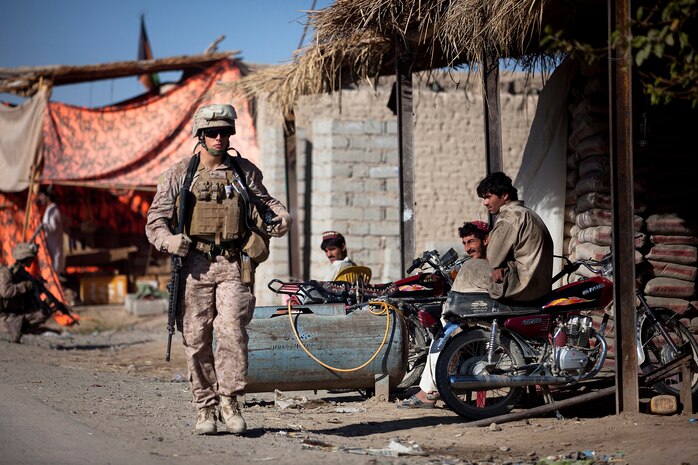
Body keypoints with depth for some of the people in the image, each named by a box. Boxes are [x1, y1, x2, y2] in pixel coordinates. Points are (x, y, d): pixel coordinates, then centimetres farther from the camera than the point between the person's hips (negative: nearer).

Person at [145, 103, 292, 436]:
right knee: (197, 339, 1)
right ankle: (205, 408, 10)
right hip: (195, 264, 0)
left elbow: (263, 201, 25)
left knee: (232, 331, -14)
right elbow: (155, 219, 7)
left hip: (233, 265, 0)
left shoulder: (244, 171, 10)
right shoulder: (180, 174, 6)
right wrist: (169, 240, -13)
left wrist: (280, 218, 3)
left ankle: (229, 401, -2)